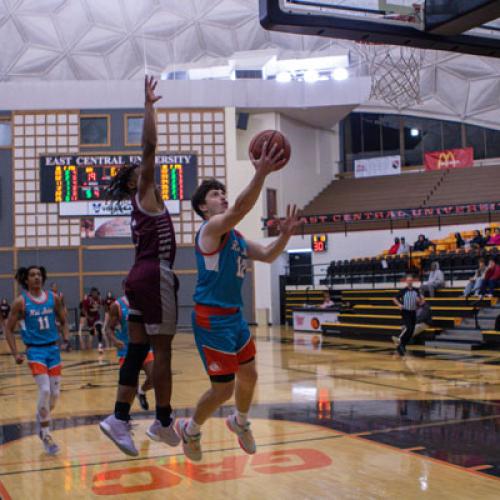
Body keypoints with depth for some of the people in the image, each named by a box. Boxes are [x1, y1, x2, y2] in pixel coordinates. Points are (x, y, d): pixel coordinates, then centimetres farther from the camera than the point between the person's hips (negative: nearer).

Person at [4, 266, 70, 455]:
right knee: (45, 390, -17)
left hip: (53, 348, 4)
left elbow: (63, 321, 14)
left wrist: (66, 336, -6)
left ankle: (41, 418, 36)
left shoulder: (53, 298, 3)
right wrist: (15, 354, -9)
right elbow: (8, 329, -1)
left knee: (55, 393, 6)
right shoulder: (20, 301, -6)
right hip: (35, 350, -4)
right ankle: (45, 435, -4)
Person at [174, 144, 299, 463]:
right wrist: (261, 174, -44)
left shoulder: (235, 236, 14)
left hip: (234, 316, 9)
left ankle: (241, 422, 45)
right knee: (223, 389, -3)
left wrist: (285, 235, -2)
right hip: (212, 319, -9)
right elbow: (240, 208, -33)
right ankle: (190, 430, 22)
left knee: (249, 375, 19)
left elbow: (267, 256, 16)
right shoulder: (212, 227, -14)